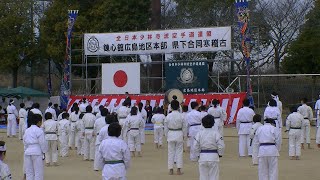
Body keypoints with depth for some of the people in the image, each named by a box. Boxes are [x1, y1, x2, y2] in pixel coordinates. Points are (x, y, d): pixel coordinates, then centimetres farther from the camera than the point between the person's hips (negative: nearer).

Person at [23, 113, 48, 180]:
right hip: (37, 152, -6)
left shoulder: (27, 131, 11)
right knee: (38, 172, 0)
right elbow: (43, 143, -10)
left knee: (29, 172, 11)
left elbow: (25, 142, 14)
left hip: (27, 153, 6)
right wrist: (44, 150, 3)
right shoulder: (39, 131, -10)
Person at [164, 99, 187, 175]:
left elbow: (166, 128, 1)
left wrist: (167, 136, 13)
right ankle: (179, 170, 6)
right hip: (179, 135, -1)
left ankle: (171, 170, 11)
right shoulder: (181, 116, -9)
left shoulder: (168, 116, -6)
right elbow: (184, 127, -1)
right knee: (179, 152, 6)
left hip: (170, 135, 1)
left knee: (171, 152, 8)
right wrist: (184, 135, 12)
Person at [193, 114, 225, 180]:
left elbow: (196, 146, -2)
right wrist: (220, 154, 6)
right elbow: (221, 145, -10)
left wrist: (198, 154, 12)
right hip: (213, 157, -2)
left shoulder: (199, 133, -1)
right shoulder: (215, 133, -8)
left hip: (202, 157, 2)